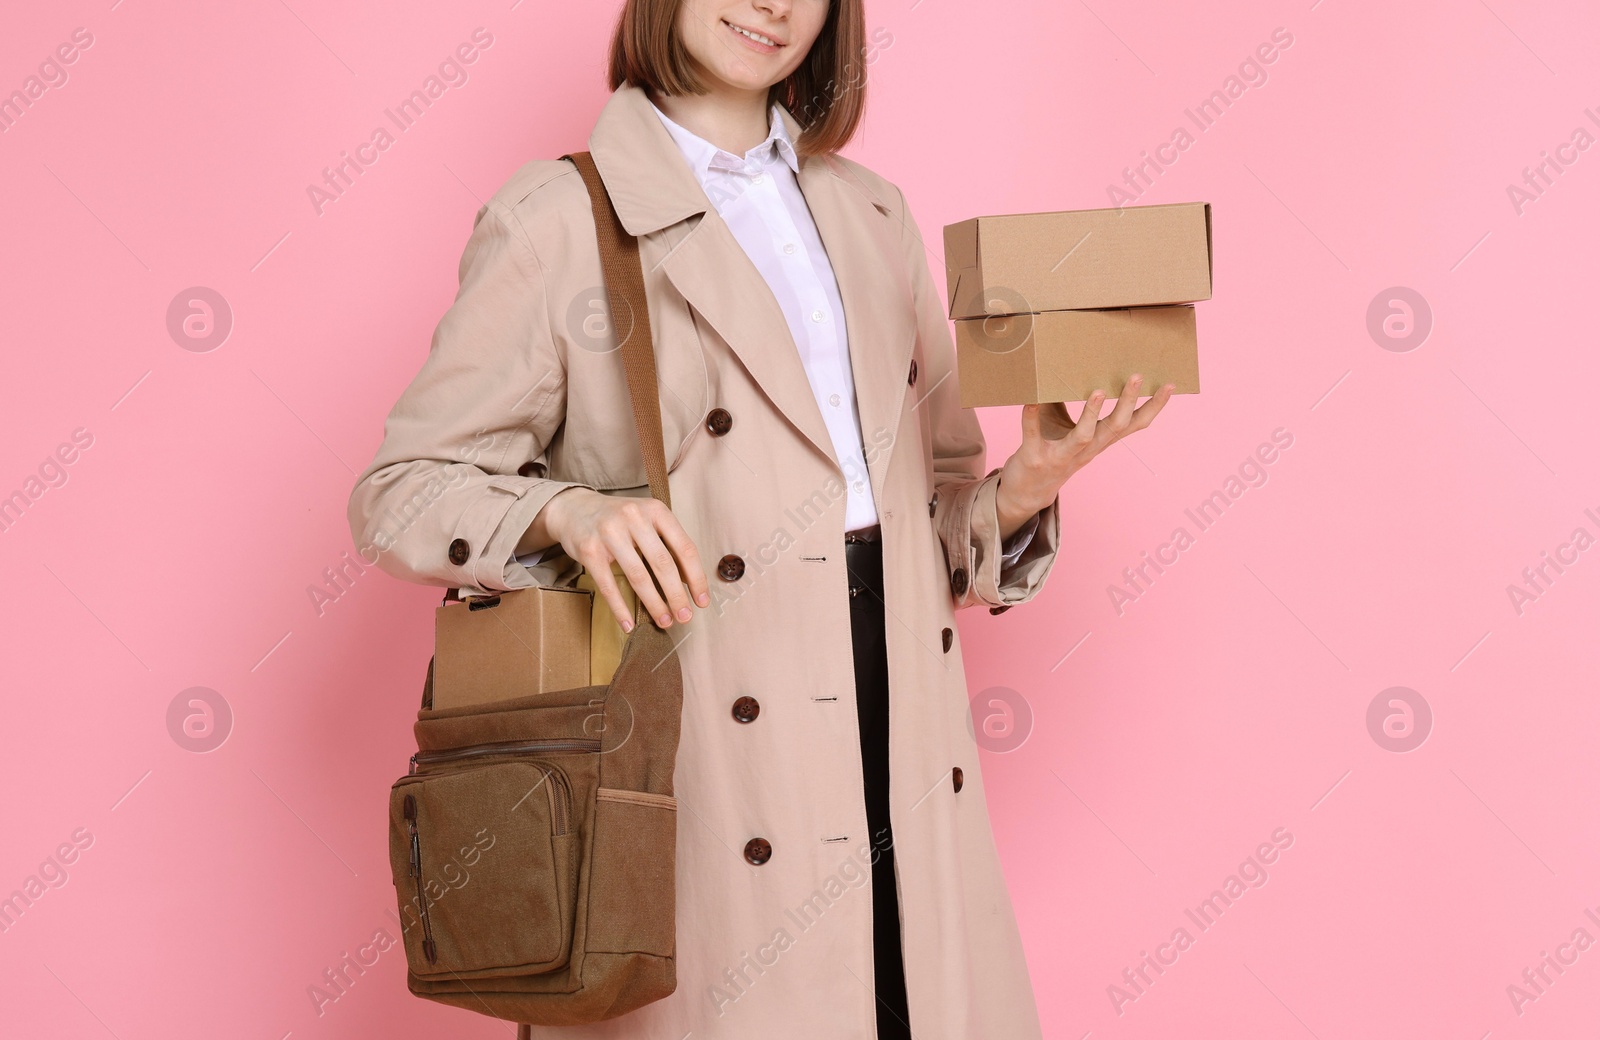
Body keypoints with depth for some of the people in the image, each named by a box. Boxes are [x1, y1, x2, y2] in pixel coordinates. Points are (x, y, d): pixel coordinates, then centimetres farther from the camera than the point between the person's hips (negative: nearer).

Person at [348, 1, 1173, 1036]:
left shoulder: (873, 215, 14)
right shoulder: (557, 220, -3)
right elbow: (405, 487, -3)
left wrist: (1030, 483, -4)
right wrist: (569, 510, -21)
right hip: (695, 777, -5)